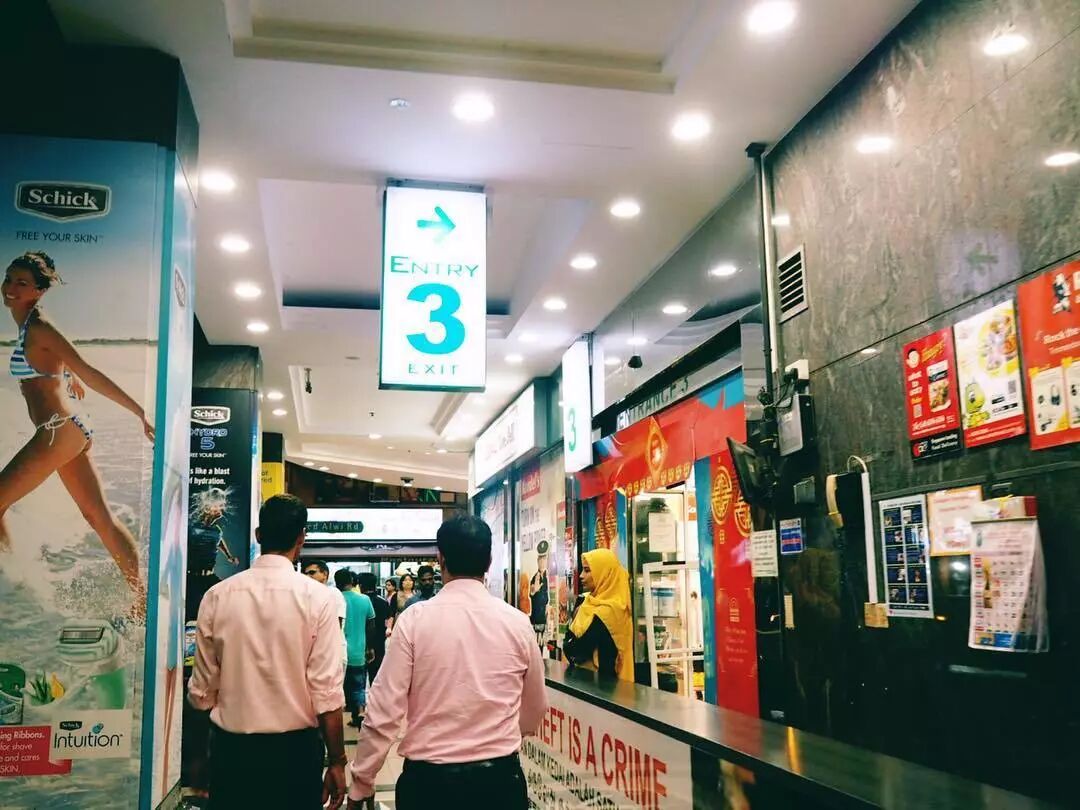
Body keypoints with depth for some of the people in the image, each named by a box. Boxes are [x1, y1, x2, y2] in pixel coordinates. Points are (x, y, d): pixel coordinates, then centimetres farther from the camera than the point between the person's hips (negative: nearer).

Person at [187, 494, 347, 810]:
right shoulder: (317, 597, -11)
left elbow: (202, 690, 0)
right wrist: (337, 761, -3)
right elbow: (326, 691, -14)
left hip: (231, 749, 2)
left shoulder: (217, 595, -5)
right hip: (294, 749, -2)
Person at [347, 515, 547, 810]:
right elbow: (536, 708, 9)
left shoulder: (414, 619, -11)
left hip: (428, 779, -1)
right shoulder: (517, 622, -4)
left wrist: (360, 785, 1)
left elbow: (383, 712, -11)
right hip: (500, 777, 2)